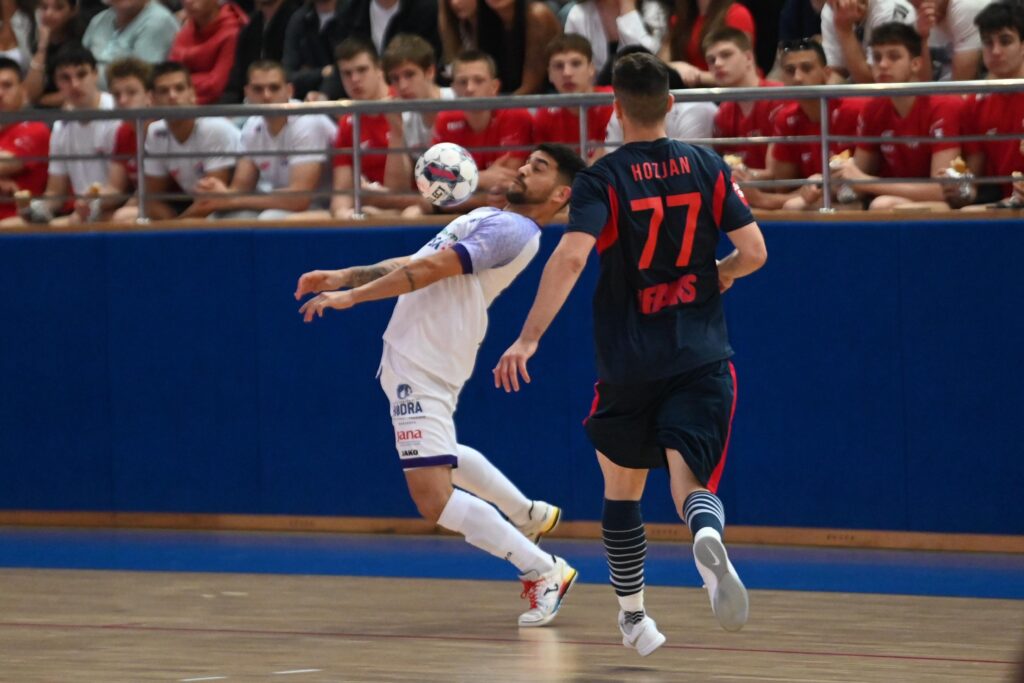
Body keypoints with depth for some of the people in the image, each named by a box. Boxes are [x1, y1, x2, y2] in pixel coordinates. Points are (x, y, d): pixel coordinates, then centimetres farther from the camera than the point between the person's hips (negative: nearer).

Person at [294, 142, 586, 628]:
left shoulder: (515, 232, -15)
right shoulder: (488, 218, 16)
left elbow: (430, 269, -19)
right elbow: (413, 263, 19)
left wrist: (350, 296, -16)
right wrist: (342, 276, 10)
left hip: (423, 371, -10)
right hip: (411, 359, 10)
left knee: (434, 500, -15)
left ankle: (543, 573, -6)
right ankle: (530, 516, 44)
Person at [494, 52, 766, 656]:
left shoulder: (603, 180, -5)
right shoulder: (708, 168, 3)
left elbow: (571, 257, -20)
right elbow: (754, 252, 2)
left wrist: (529, 339, -21)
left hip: (630, 363, -1)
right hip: (702, 357, 1)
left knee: (622, 489, 19)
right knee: (690, 482, -7)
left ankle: (633, 616, 28)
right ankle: (708, 537, -43)